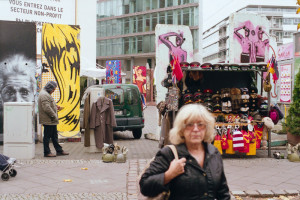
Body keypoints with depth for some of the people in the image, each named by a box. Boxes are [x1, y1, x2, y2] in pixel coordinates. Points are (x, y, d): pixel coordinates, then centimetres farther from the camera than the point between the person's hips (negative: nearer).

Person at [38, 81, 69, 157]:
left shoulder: (46, 94, 17)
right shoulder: (44, 95, -18)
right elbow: (47, 108, -25)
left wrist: (56, 106, 14)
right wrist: (54, 116, -19)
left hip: (51, 121, 11)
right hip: (48, 120, -11)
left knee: (54, 136, 15)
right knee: (47, 136, -1)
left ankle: (59, 150, 22)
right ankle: (47, 152, 8)